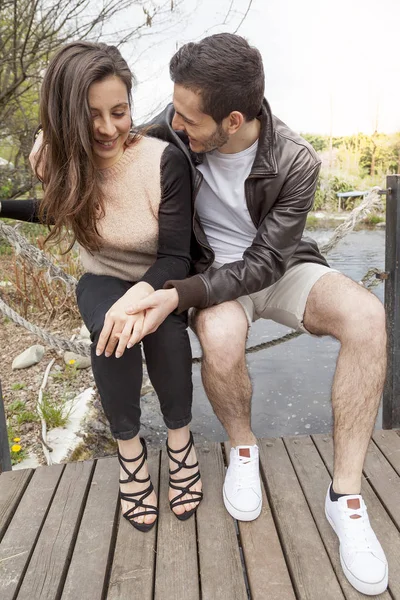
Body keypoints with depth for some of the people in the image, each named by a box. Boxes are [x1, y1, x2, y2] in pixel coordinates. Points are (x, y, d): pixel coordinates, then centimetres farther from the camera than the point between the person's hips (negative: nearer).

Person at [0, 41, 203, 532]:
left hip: (160, 282, -1)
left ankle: (180, 438, -10)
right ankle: (129, 449, -10)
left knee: (163, 328, -35)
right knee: (114, 335, -32)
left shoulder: (164, 161, -25)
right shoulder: (57, 159, -14)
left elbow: (175, 257, -25)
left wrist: (142, 292, -44)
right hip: (104, 282, 2)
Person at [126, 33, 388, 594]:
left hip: (277, 268, 0)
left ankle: (345, 493, -16)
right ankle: (242, 446, -2)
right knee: (220, 339, -37)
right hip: (212, 271, 1)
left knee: (366, 315, -31)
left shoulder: (297, 163, -22)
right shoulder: (174, 127, -15)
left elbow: (262, 263, -21)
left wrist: (178, 295, -34)